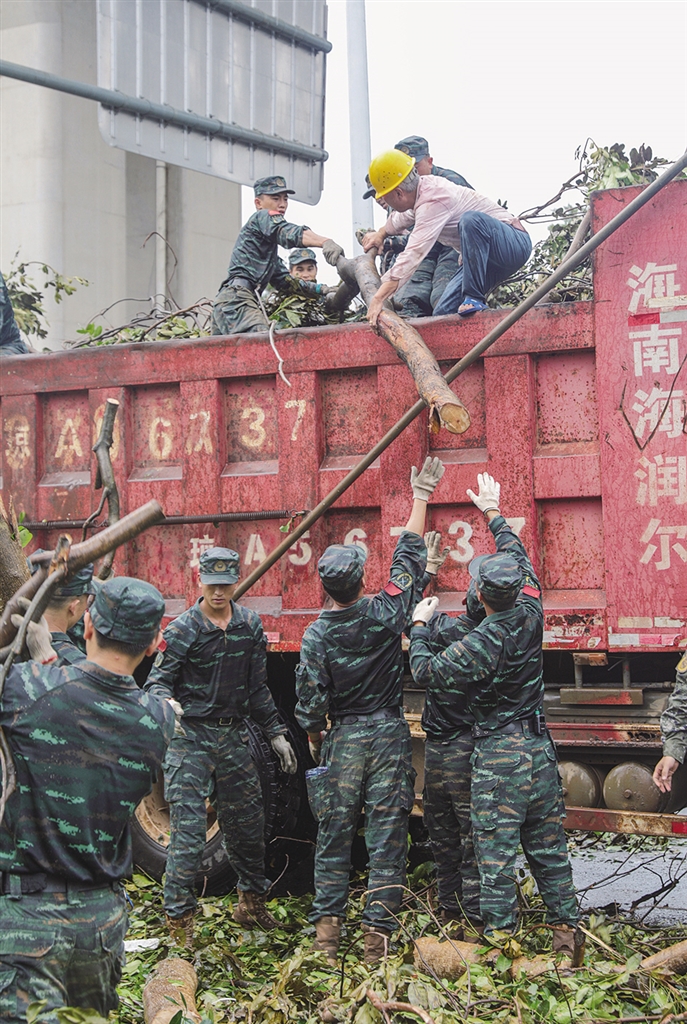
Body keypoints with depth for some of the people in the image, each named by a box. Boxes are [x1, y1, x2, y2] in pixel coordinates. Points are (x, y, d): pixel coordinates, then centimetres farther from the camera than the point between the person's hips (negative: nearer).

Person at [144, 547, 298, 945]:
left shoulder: (250, 625, 6)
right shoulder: (183, 629, -8)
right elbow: (159, 680, -9)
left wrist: (276, 733, 13)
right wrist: (165, 705, -31)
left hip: (234, 737, 5)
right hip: (191, 736, -5)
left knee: (248, 822, 12)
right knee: (188, 829, -7)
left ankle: (252, 903, 30)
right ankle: (179, 919, 1)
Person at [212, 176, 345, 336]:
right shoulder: (263, 217, 5)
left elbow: (282, 278, 31)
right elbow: (289, 233, -17)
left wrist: (321, 289, 19)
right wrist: (325, 242, -35)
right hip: (236, 299, -11)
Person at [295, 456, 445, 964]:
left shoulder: (317, 635, -8)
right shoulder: (385, 614, -7)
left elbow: (310, 703, -5)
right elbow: (410, 559, 5)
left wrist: (316, 742, 13)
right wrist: (420, 498, 13)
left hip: (343, 737, 0)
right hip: (389, 733, 0)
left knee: (334, 835, 9)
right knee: (387, 836, 1)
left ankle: (327, 926, 9)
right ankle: (378, 932, -1)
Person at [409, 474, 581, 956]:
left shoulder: (482, 642, -19)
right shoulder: (531, 614, -2)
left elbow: (428, 671, -9)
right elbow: (519, 555, 15)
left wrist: (420, 626, 5)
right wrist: (493, 513, 27)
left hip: (499, 753, -7)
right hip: (539, 745, 7)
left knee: (497, 850, -1)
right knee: (547, 845, 14)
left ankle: (502, 937, 1)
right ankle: (567, 929, 17)